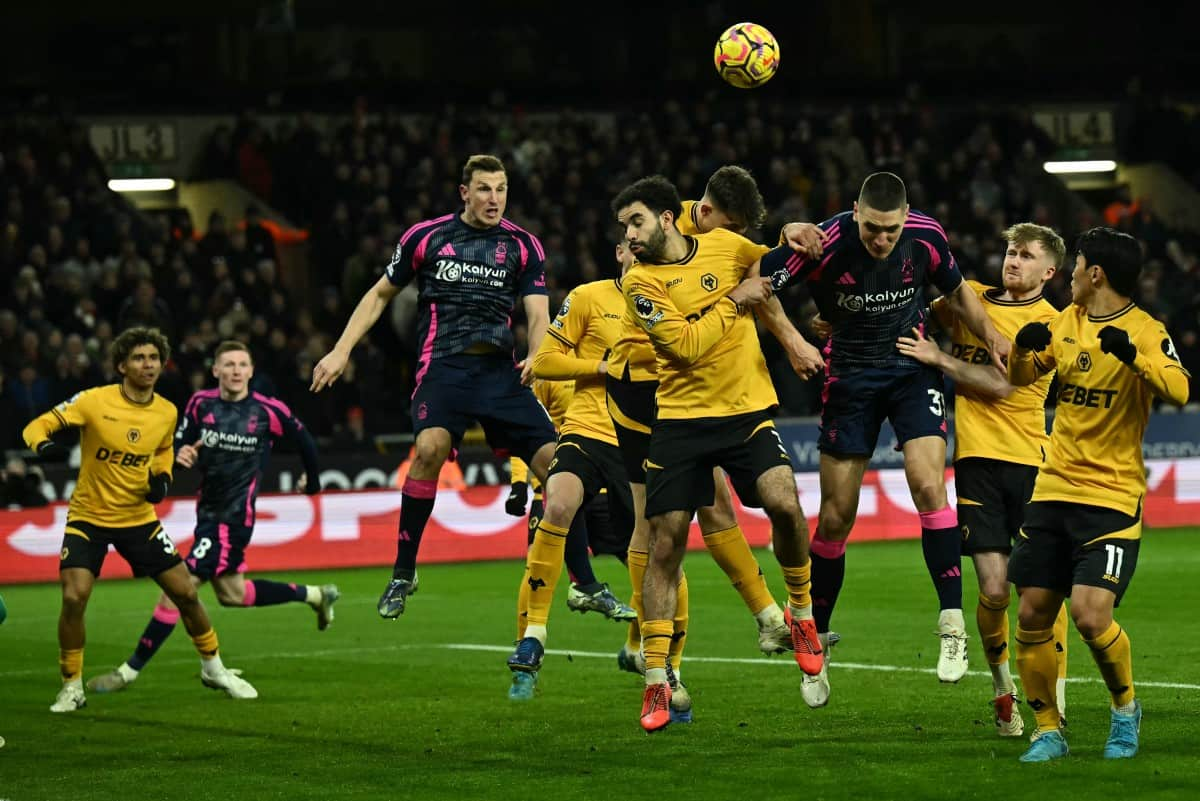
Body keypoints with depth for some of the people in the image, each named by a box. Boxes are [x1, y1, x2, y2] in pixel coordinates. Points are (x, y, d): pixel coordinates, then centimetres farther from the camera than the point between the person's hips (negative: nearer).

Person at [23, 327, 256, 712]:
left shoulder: (167, 412, -2)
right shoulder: (94, 401, -16)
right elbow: (37, 426, -14)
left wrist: (162, 477, -2)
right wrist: (44, 444, -37)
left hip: (139, 518, 3)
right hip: (88, 517, -3)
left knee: (185, 591, 2)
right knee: (74, 598, -19)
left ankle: (213, 667, 26)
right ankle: (72, 687, 0)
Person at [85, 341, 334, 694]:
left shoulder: (268, 411, -12)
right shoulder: (201, 403, 0)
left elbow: (303, 438, 4)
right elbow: (180, 443, 9)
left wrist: (312, 479, 19)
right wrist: (182, 454, -15)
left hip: (234, 516, -7)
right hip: (208, 508, 7)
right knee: (232, 593, 20)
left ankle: (131, 670, -6)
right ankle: (315, 595, 38)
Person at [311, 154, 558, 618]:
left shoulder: (523, 245, 9)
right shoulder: (426, 237, 7)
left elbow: (538, 314, 2)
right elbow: (380, 294, 17)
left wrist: (537, 355, -20)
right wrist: (341, 351, 9)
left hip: (501, 370, 2)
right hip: (442, 366, -2)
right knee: (431, 445, -31)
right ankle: (403, 572, -17)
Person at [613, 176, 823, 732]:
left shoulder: (723, 245, 5)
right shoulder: (640, 281, -4)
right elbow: (686, 344, -15)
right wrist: (734, 301, -9)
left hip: (748, 409, 1)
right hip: (680, 419, -1)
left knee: (783, 503, -22)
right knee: (666, 544, -4)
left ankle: (801, 611, 5)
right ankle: (657, 679, 6)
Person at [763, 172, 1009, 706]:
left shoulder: (926, 236, -13)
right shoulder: (826, 244, -22)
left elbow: (956, 291, 8)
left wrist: (991, 336, -6)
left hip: (914, 366, 1)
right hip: (850, 376, -1)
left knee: (928, 485, -20)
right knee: (835, 517, 0)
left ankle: (952, 623, -14)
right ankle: (816, 641, 16)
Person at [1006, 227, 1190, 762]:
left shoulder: (1145, 331, -9)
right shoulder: (1066, 322, 10)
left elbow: (1179, 392, -24)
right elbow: (1020, 377, 22)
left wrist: (1132, 355, -39)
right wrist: (1024, 346, 1)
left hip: (1112, 497, -6)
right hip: (1053, 490, 6)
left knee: (1090, 615, -18)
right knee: (1033, 616, 2)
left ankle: (1125, 707, 9)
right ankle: (1048, 730, 16)